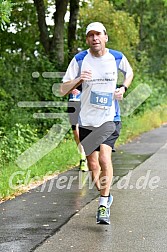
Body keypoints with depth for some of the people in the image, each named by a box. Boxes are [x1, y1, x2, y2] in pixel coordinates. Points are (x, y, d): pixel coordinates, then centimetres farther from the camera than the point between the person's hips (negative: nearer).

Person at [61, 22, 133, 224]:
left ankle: (104, 205, -14)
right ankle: (106, 196, 31)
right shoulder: (79, 60, -3)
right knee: (93, 165, 6)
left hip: (109, 119, -2)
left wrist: (123, 88, 3)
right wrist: (79, 80, -22)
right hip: (87, 120, 2)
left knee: (104, 157, -21)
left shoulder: (117, 57, -1)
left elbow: (129, 72, 22)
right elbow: (63, 90, -3)